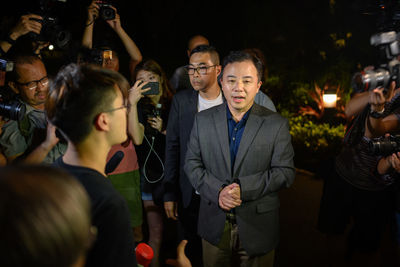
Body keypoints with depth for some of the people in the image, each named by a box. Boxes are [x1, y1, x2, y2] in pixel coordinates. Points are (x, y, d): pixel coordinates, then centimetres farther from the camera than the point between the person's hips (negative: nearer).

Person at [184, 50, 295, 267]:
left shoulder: (277, 124, -7)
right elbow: (192, 164, 0)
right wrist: (217, 192, -18)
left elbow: (285, 172, -10)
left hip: (258, 228, -2)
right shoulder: (203, 120, 0)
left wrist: (243, 188, -22)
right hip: (214, 226, 2)